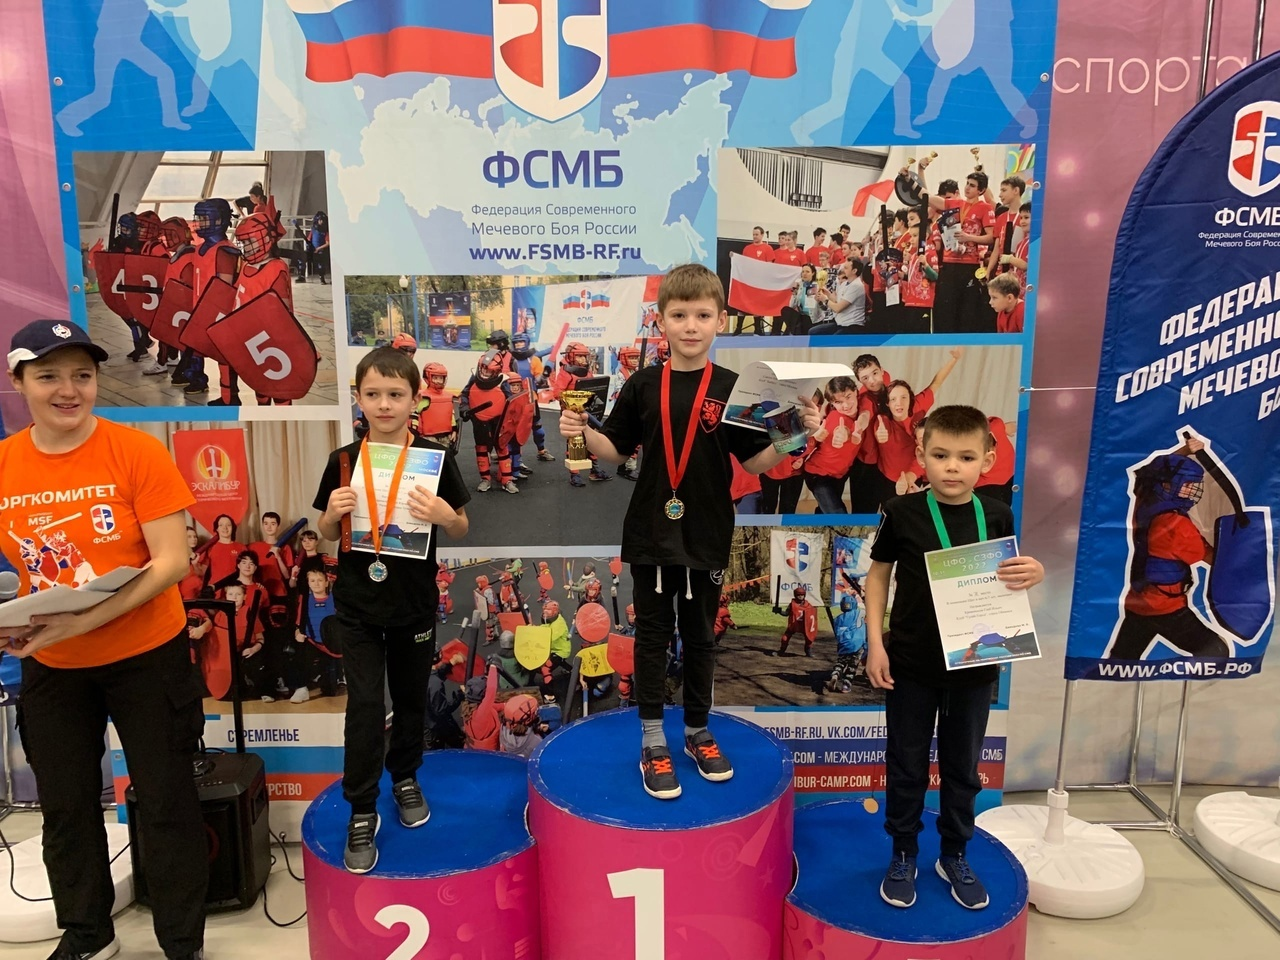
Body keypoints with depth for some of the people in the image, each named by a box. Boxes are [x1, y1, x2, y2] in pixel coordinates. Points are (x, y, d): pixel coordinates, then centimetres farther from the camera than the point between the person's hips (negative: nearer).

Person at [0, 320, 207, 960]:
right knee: (66, 808, 19)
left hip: (147, 657, -4)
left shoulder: (136, 452, -15)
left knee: (165, 803, 8)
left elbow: (172, 561, -19)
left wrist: (81, 620, -27)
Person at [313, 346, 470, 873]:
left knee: (410, 697, 16)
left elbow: (461, 529, -1)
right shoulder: (343, 460, -3)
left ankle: (405, 778, 39)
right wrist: (333, 513, -17)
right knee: (364, 705, -1)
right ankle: (361, 812, 12)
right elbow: (326, 534, 5)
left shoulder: (435, 457, -7)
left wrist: (445, 516, -23)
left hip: (415, 603, 0)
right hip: (357, 605, 0)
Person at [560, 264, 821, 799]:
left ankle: (697, 732, 32)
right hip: (651, 534, 0)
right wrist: (582, 433, -14)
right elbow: (616, 449, 4)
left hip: (707, 536, 0)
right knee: (652, 635, 8)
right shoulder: (643, 386, -2)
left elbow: (755, 461, -2)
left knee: (700, 636, 14)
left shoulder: (731, 388, -3)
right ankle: (653, 743, 21)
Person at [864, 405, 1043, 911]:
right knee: (907, 766, 11)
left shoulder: (997, 516, -4)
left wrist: (1033, 574, -14)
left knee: (962, 767, 16)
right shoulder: (902, 512, -11)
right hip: (912, 664, -2)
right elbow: (878, 575, -1)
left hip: (974, 665, 2)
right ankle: (903, 856, 29)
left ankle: (955, 856, 34)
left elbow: (1005, 583, 9)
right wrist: (875, 642, -7)